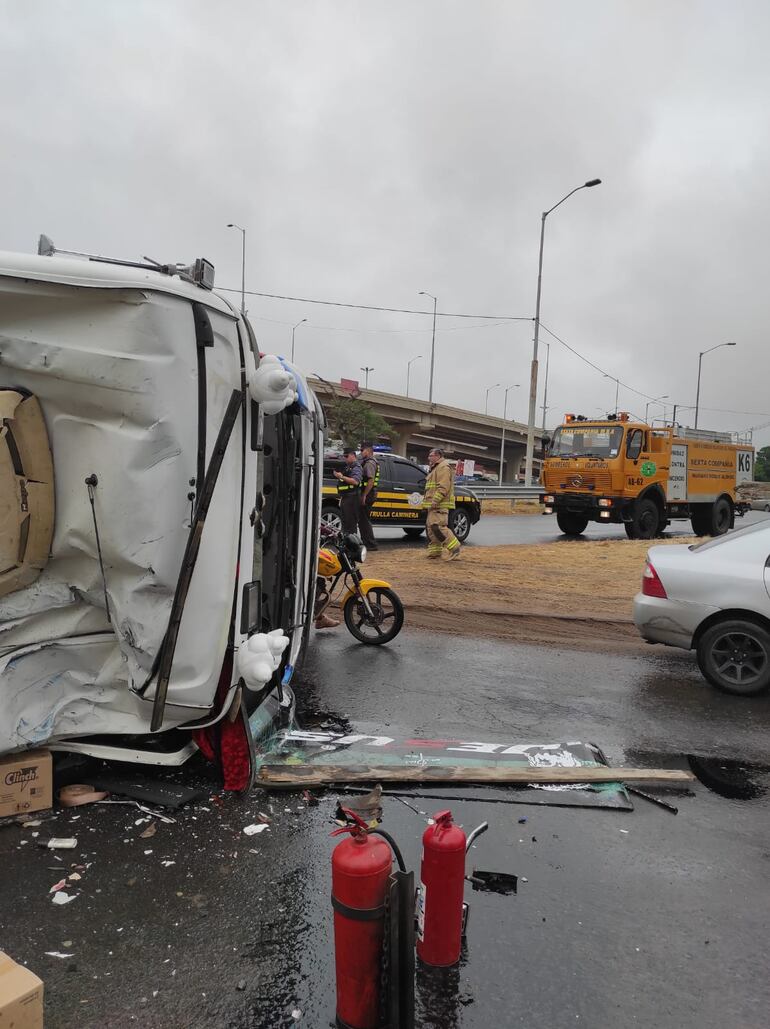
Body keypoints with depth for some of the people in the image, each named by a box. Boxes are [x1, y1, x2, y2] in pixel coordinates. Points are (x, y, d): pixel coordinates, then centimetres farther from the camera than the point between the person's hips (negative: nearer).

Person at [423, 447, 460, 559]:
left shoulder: (443, 467, -10)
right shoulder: (435, 468, 26)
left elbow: (444, 487, -21)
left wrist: (435, 501, -25)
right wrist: (428, 500, 22)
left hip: (440, 504, -11)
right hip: (434, 505, 11)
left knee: (437, 526, -17)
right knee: (430, 527, 10)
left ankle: (454, 547, -11)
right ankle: (434, 551, 15)